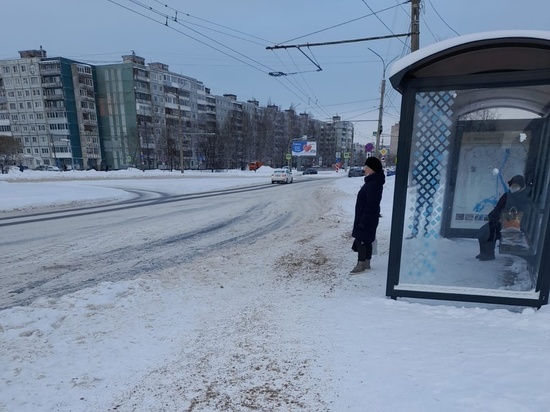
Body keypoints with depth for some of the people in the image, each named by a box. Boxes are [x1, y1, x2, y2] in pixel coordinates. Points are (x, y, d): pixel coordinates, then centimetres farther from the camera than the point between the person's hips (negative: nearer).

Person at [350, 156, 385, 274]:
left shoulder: (373, 184, -22)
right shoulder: (372, 182, 11)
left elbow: (370, 205, -24)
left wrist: (362, 221, -23)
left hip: (366, 218, -10)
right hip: (368, 218, 10)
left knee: (361, 240, -3)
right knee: (366, 240, 16)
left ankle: (360, 265, 6)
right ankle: (366, 263, 26)